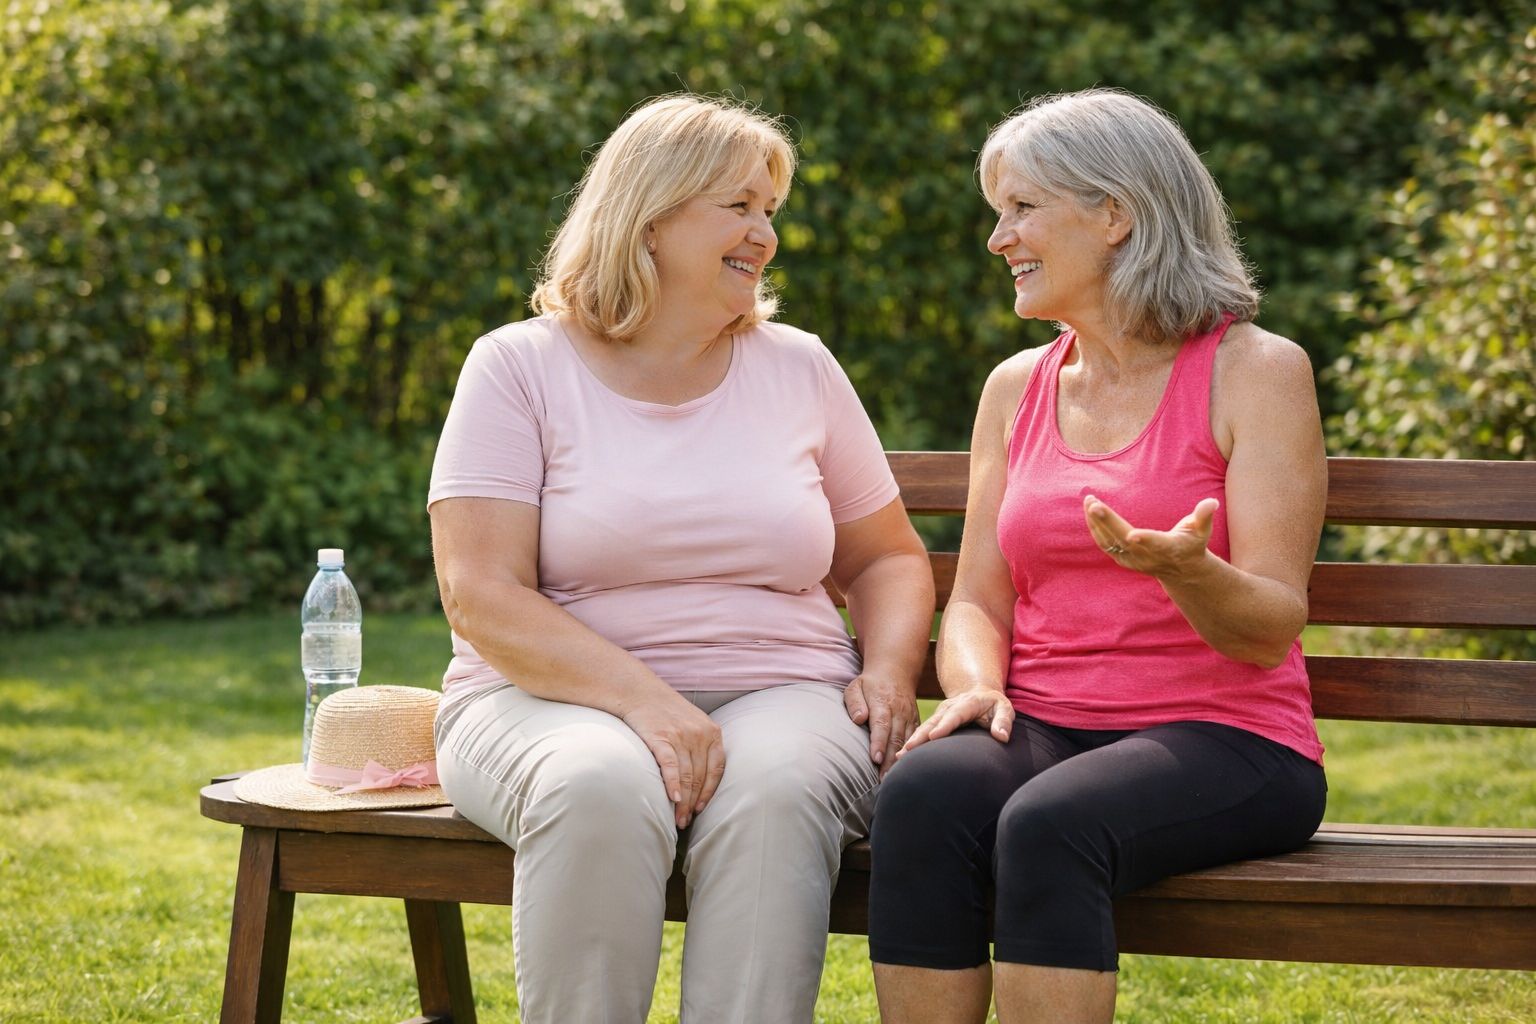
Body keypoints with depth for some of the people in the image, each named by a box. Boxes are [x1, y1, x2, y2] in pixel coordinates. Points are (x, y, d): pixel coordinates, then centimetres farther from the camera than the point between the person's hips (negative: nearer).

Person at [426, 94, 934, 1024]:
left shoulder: (798, 367, 14)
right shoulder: (520, 367, 3)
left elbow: (888, 558, 21)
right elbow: (482, 595, -7)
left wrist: (890, 672, -2)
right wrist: (642, 697, -21)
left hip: (780, 694, 2)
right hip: (557, 698, -2)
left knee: (774, 793, -34)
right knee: (598, 789, -37)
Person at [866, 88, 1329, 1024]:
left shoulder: (1256, 370, 0)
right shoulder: (1017, 388, 17)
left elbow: (1273, 626, -6)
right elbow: (978, 601, 15)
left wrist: (1185, 570, -29)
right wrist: (976, 684, -8)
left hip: (1223, 734, -4)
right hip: (1045, 728, 4)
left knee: (1050, 823, -36)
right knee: (921, 794, -30)